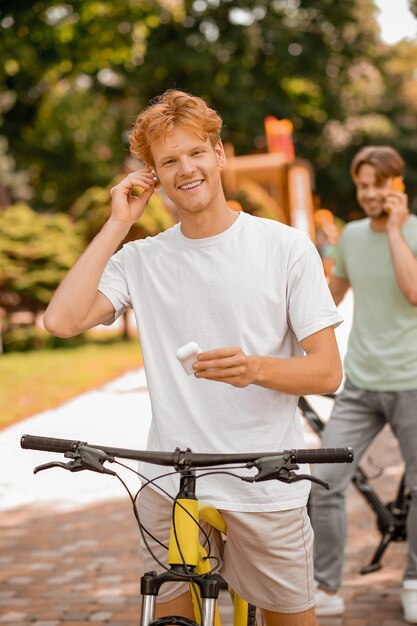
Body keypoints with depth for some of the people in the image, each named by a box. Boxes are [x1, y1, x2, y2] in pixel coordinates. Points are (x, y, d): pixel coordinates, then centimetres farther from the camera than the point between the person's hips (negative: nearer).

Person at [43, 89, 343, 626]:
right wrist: (118, 223, -6)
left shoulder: (285, 246, -2)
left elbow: (327, 371, -4)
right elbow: (63, 319, -12)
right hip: (169, 485, 2)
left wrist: (256, 368, -25)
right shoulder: (141, 259, 5)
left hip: (266, 486, -2)